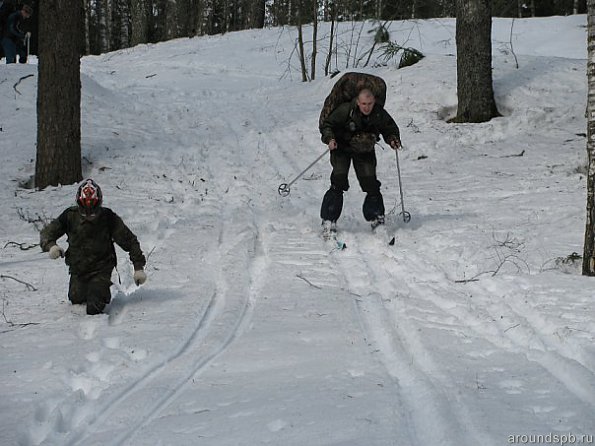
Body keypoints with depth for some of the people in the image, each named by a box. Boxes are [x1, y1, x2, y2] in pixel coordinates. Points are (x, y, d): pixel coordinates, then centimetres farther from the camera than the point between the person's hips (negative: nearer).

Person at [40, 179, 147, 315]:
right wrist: (51, 246, -24)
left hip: (101, 269, -3)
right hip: (77, 270, 3)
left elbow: (129, 240, -8)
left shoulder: (108, 218, -14)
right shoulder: (70, 216, -8)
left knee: (94, 309, -14)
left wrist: (139, 267, -12)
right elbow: (46, 233, 0)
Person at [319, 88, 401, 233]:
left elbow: (390, 128, 3)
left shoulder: (380, 114, -15)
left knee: (370, 182, -5)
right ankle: (329, 220, -10)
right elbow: (326, 124, -14)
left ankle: (377, 218, 12)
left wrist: (393, 140, -17)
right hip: (342, 148, -3)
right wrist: (329, 139, -32)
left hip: (365, 151, 3)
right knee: (339, 181, -16)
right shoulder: (345, 110, -24)